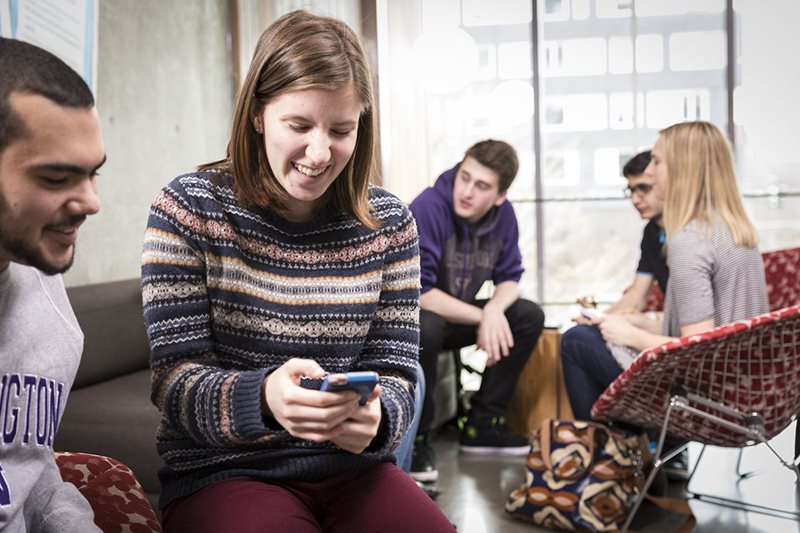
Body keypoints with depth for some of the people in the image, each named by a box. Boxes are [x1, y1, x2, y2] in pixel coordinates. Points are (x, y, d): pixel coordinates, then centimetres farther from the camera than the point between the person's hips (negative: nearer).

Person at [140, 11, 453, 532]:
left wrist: (374, 419, -20)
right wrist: (263, 398, -30)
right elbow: (175, 379, -8)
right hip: (222, 469, -2)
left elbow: (395, 372, 5)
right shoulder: (189, 210, -4)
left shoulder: (389, 223, 4)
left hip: (351, 466, 3)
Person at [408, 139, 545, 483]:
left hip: (458, 316, 7)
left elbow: (509, 278, 1)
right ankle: (415, 440, -17)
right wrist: (482, 318, -24)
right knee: (424, 327, -39)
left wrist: (495, 309, -23)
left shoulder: (503, 214, -7)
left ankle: (482, 425, 1)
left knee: (529, 317, -8)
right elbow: (417, 292, -29)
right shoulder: (427, 209, -26)